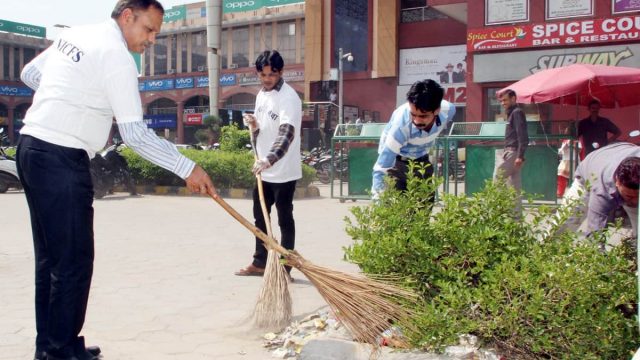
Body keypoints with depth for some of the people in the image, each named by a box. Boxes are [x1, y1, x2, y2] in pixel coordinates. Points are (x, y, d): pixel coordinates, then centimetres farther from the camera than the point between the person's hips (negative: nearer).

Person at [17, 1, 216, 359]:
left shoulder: (73, 35, 15)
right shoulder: (116, 55, -13)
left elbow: (29, 74, 25)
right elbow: (135, 134, -17)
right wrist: (188, 168, -14)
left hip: (32, 146, 10)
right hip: (62, 159, -10)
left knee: (51, 256, 14)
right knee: (74, 260, -4)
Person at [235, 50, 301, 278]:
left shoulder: (288, 97, -16)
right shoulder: (261, 95, 11)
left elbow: (287, 134, -30)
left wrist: (269, 159, -43)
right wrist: (254, 127, -4)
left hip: (283, 171, -8)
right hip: (264, 169, 9)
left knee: (284, 219, 1)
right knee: (260, 216, 16)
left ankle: (285, 267, 10)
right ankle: (260, 263, 28)